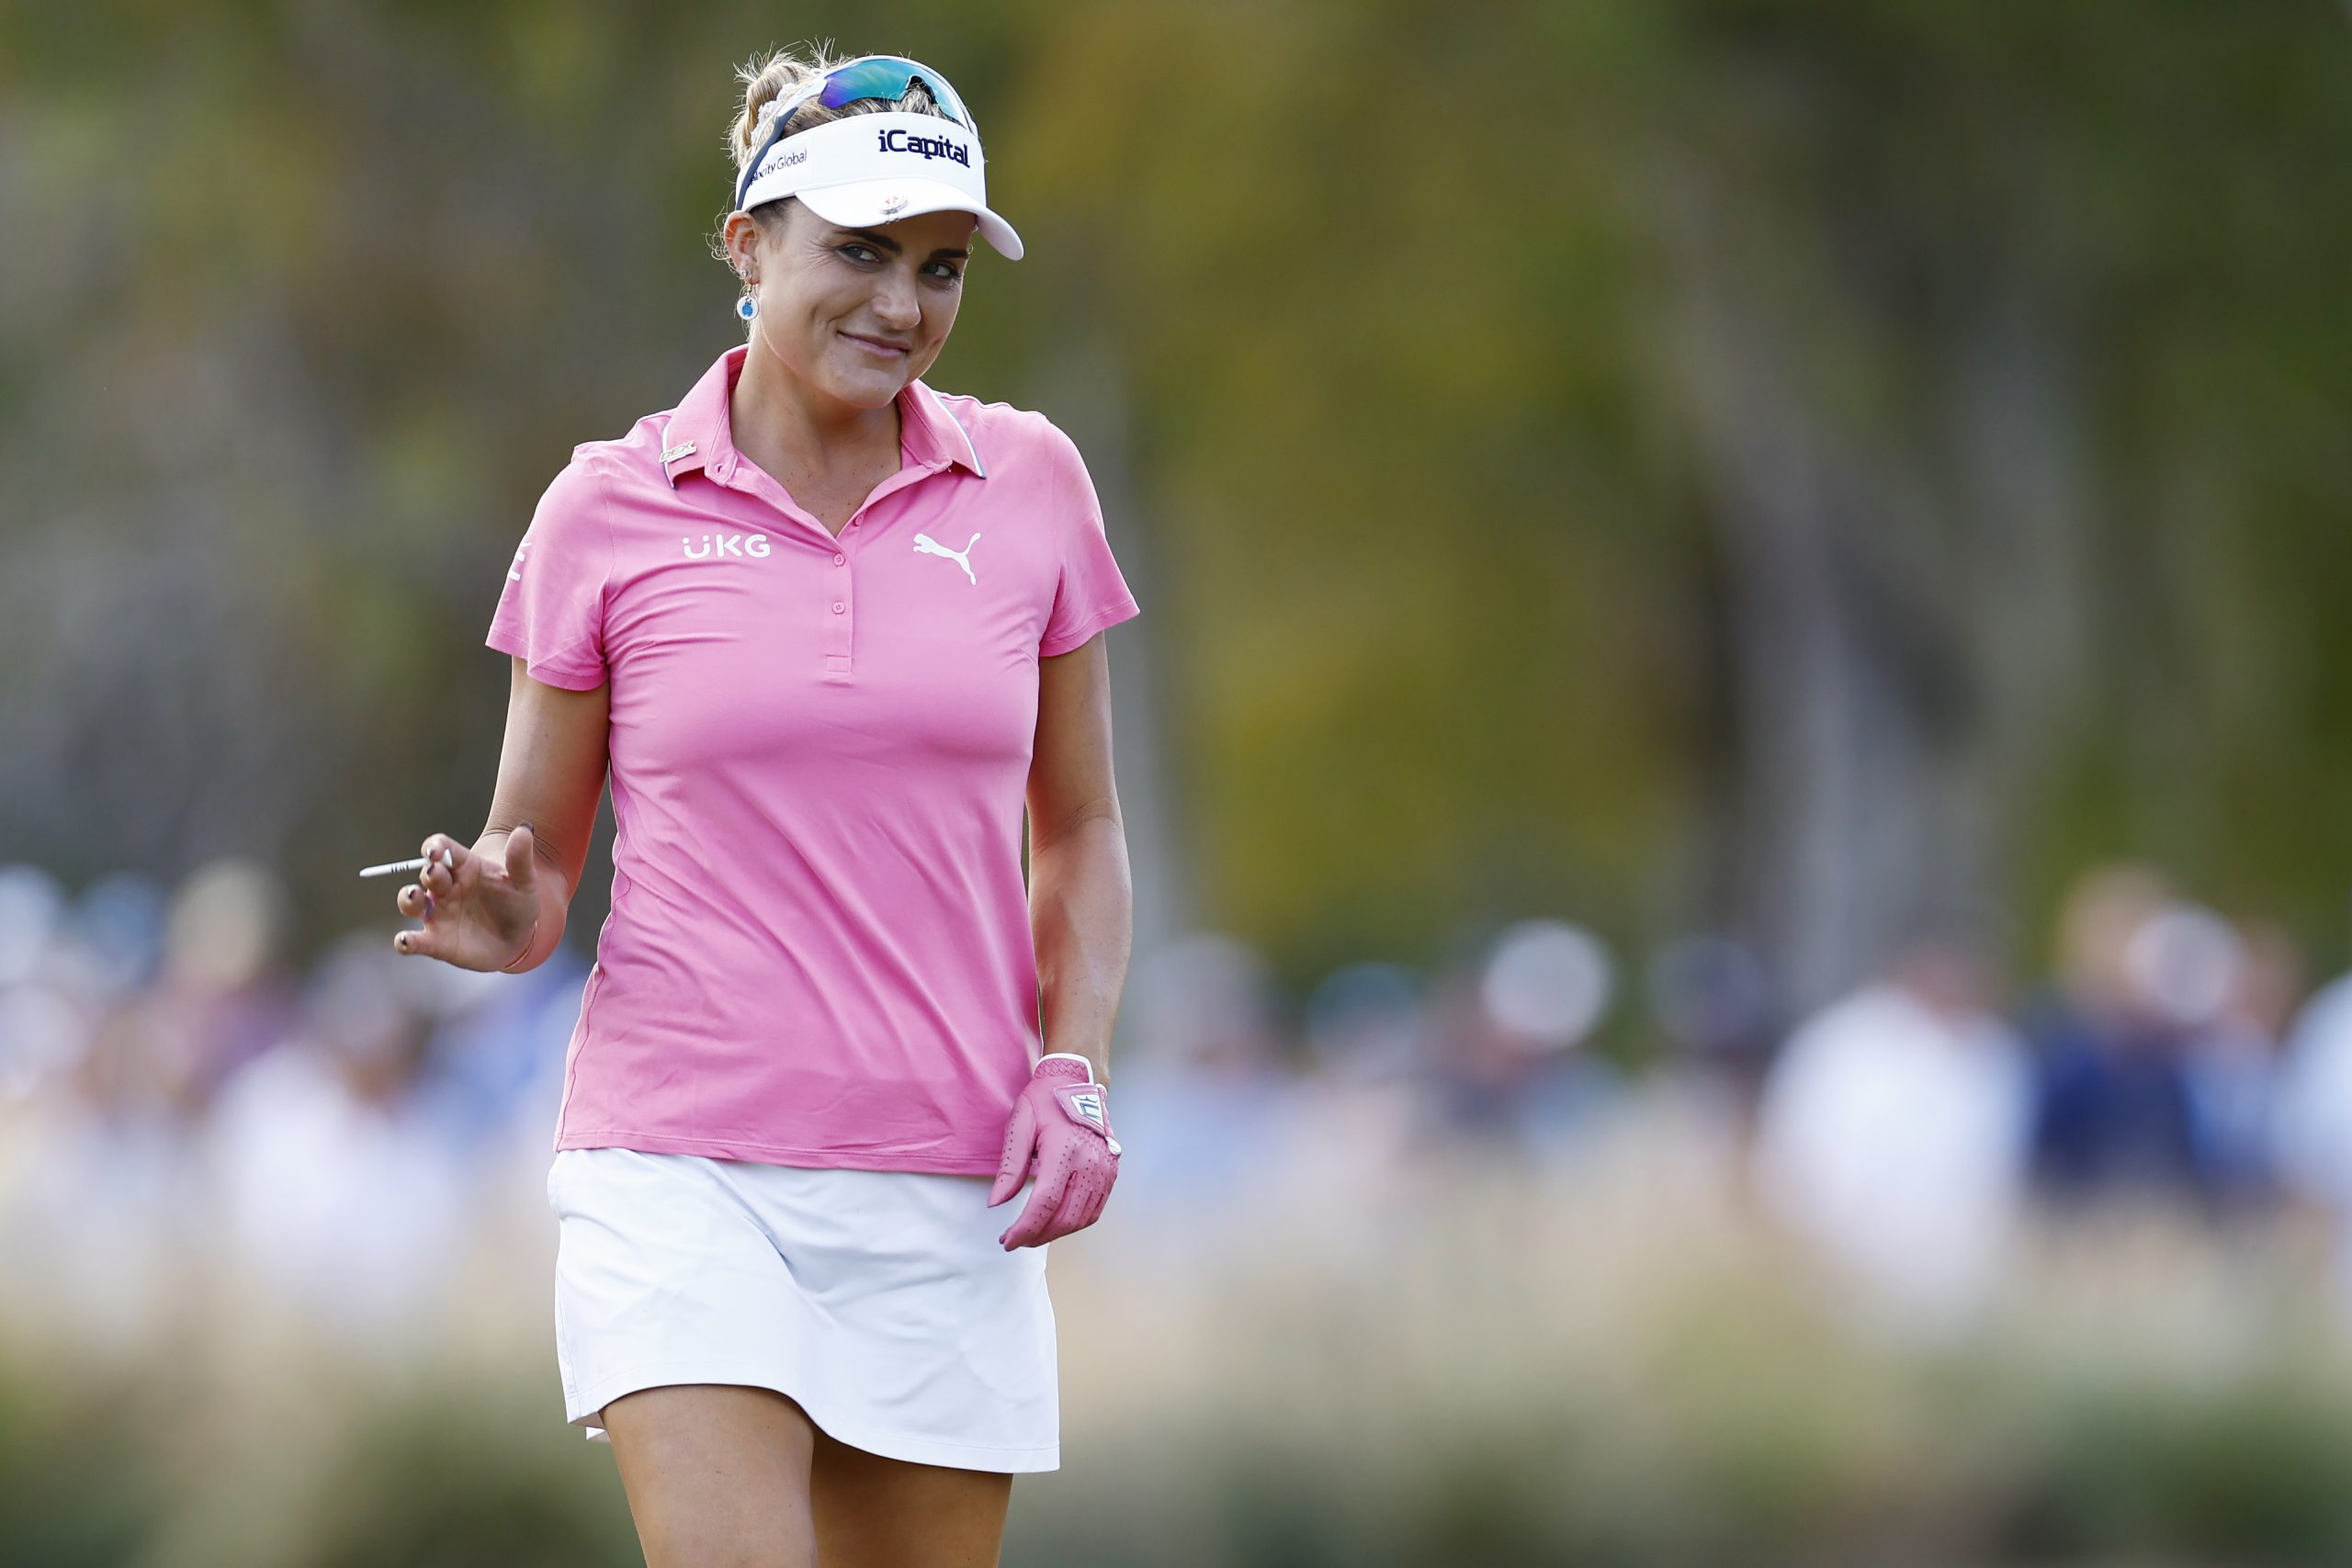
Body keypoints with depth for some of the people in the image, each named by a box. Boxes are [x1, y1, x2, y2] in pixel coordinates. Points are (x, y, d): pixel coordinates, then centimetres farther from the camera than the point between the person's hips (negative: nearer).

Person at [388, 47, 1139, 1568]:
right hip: (686, 1168, -2)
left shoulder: (1029, 484, 6)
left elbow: (1080, 833, 15)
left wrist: (1074, 1069, 0)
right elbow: (541, 852, 9)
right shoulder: (609, 510, 1)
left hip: (954, 1201, 3)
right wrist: (505, 915, -14)